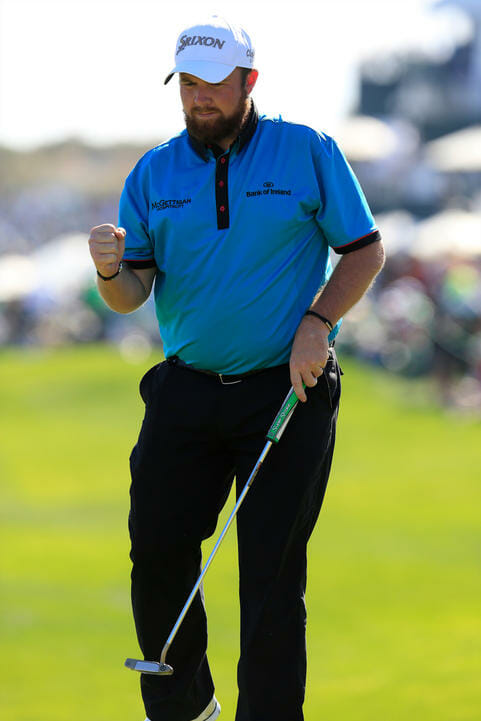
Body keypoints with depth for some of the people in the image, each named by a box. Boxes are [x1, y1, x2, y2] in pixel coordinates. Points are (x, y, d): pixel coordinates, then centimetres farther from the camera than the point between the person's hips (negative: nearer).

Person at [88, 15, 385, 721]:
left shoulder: (308, 153, 0)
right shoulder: (153, 173, 7)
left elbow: (365, 248, 4)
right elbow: (131, 295, 2)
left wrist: (318, 322, -10)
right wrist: (110, 271, -22)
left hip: (288, 391, -3)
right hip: (186, 391, 3)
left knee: (273, 572, -5)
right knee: (158, 552, 0)